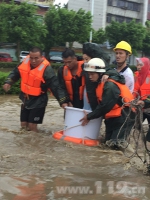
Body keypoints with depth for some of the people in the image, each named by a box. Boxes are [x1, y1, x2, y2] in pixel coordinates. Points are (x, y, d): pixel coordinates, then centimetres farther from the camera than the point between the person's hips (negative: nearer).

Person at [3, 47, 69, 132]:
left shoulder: (47, 69, -24)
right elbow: (15, 73, 13)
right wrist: (8, 82, -2)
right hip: (25, 99, 6)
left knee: (32, 126, -5)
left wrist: (63, 101, -30)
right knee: (23, 124, 11)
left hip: (38, 101, -6)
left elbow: (56, 87, -24)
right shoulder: (25, 62, -5)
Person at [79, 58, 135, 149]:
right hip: (113, 117, 9)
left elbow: (105, 106, -23)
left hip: (123, 117, -9)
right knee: (107, 142, 11)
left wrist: (89, 117, -14)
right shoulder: (102, 84, 7)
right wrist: (90, 115, 2)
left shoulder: (110, 86, -23)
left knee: (115, 144, -14)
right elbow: (102, 104, 14)